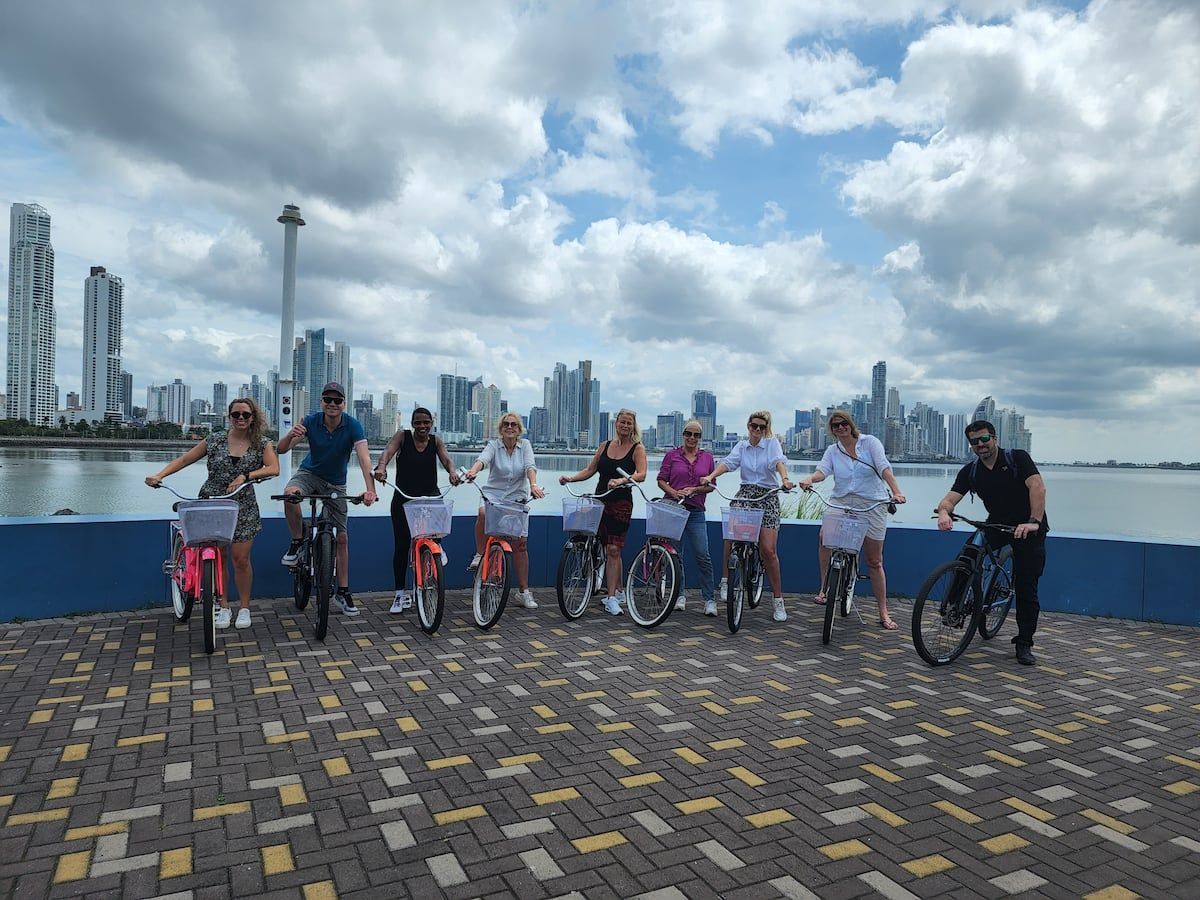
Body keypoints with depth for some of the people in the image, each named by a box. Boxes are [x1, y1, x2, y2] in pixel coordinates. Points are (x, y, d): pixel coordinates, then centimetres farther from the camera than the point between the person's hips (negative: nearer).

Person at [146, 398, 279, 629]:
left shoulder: (261, 444, -1)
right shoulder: (214, 440, 2)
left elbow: (274, 468, -15)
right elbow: (184, 459, 6)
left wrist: (245, 476, -27)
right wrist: (159, 475, -7)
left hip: (243, 508, -1)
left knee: (241, 559, -1)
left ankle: (244, 608, 15)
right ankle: (223, 607, 17)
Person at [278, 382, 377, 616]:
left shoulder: (352, 425, -22)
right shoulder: (311, 421, -18)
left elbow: (364, 457, -34)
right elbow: (281, 449, -21)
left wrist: (370, 489, -49)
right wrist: (291, 435, -45)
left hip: (336, 484, 0)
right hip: (309, 473, 0)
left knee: (342, 538, 0)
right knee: (290, 494, -35)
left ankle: (343, 593, 12)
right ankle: (297, 541, -9)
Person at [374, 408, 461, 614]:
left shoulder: (435, 441, 4)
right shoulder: (402, 436, -2)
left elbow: (446, 459, -9)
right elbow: (387, 452, -17)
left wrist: (452, 472, -32)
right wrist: (381, 467, -39)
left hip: (429, 496, 2)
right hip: (403, 498, -2)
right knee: (401, 545, 0)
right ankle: (400, 594, 12)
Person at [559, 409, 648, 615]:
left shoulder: (637, 448, -1)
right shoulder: (605, 446, 12)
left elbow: (641, 474, -16)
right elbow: (589, 470, 12)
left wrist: (621, 480, -32)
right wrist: (570, 478, -3)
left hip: (621, 503, -4)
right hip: (601, 501, 4)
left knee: (613, 550, -9)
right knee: (609, 549, 10)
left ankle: (611, 598, -5)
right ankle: (618, 591, 24)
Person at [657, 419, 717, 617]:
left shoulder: (707, 457, 8)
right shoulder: (672, 455, 5)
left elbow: (712, 485, 8)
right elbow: (661, 480, 3)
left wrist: (694, 490, -9)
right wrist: (674, 493, -14)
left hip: (696, 511, 0)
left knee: (703, 556, -6)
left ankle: (709, 599, 2)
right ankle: (679, 595, 21)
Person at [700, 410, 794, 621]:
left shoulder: (772, 443, 4)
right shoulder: (742, 446, 12)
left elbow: (779, 461, -15)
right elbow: (728, 462, -3)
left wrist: (785, 479, -35)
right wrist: (711, 476, -22)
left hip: (767, 496, -2)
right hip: (744, 494, 3)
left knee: (768, 550, -7)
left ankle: (777, 599, 6)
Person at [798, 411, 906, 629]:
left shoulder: (870, 442, 0)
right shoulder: (832, 450, 8)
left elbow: (883, 467, -13)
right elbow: (823, 470, -10)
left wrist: (896, 492, -28)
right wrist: (810, 479, -33)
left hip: (871, 505, -2)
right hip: (840, 502, 2)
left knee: (875, 562, 4)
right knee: (825, 538, -26)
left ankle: (883, 613, 14)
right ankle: (824, 589, -9)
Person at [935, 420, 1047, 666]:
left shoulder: (1018, 458, -10)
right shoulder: (970, 471, 1)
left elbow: (1038, 486, -23)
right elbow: (951, 498, -10)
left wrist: (1033, 522, -37)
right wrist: (943, 512, -35)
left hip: (1028, 528, -4)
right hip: (997, 525, 4)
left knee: (1026, 588, -5)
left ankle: (1024, 643, 8)